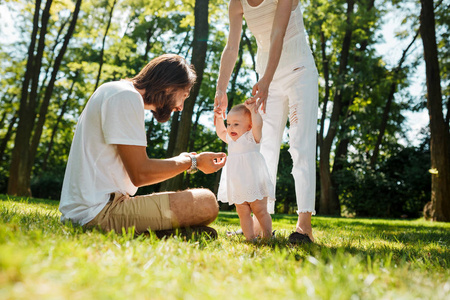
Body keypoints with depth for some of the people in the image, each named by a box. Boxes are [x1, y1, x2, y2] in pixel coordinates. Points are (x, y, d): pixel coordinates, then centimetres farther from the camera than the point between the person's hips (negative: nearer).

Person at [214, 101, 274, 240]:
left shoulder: (251, 137, -8)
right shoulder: (231, 140, 14)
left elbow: (257, 124, -28)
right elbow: (220, 132, 33)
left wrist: (252, 109, -24)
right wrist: (218, 118, 22)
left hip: (254, 183, -7)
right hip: (238, 188, 7)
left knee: (260, 211, -1)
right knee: (243, 213, 5)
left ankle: (267, 237, 6)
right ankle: (250, 238, 9)